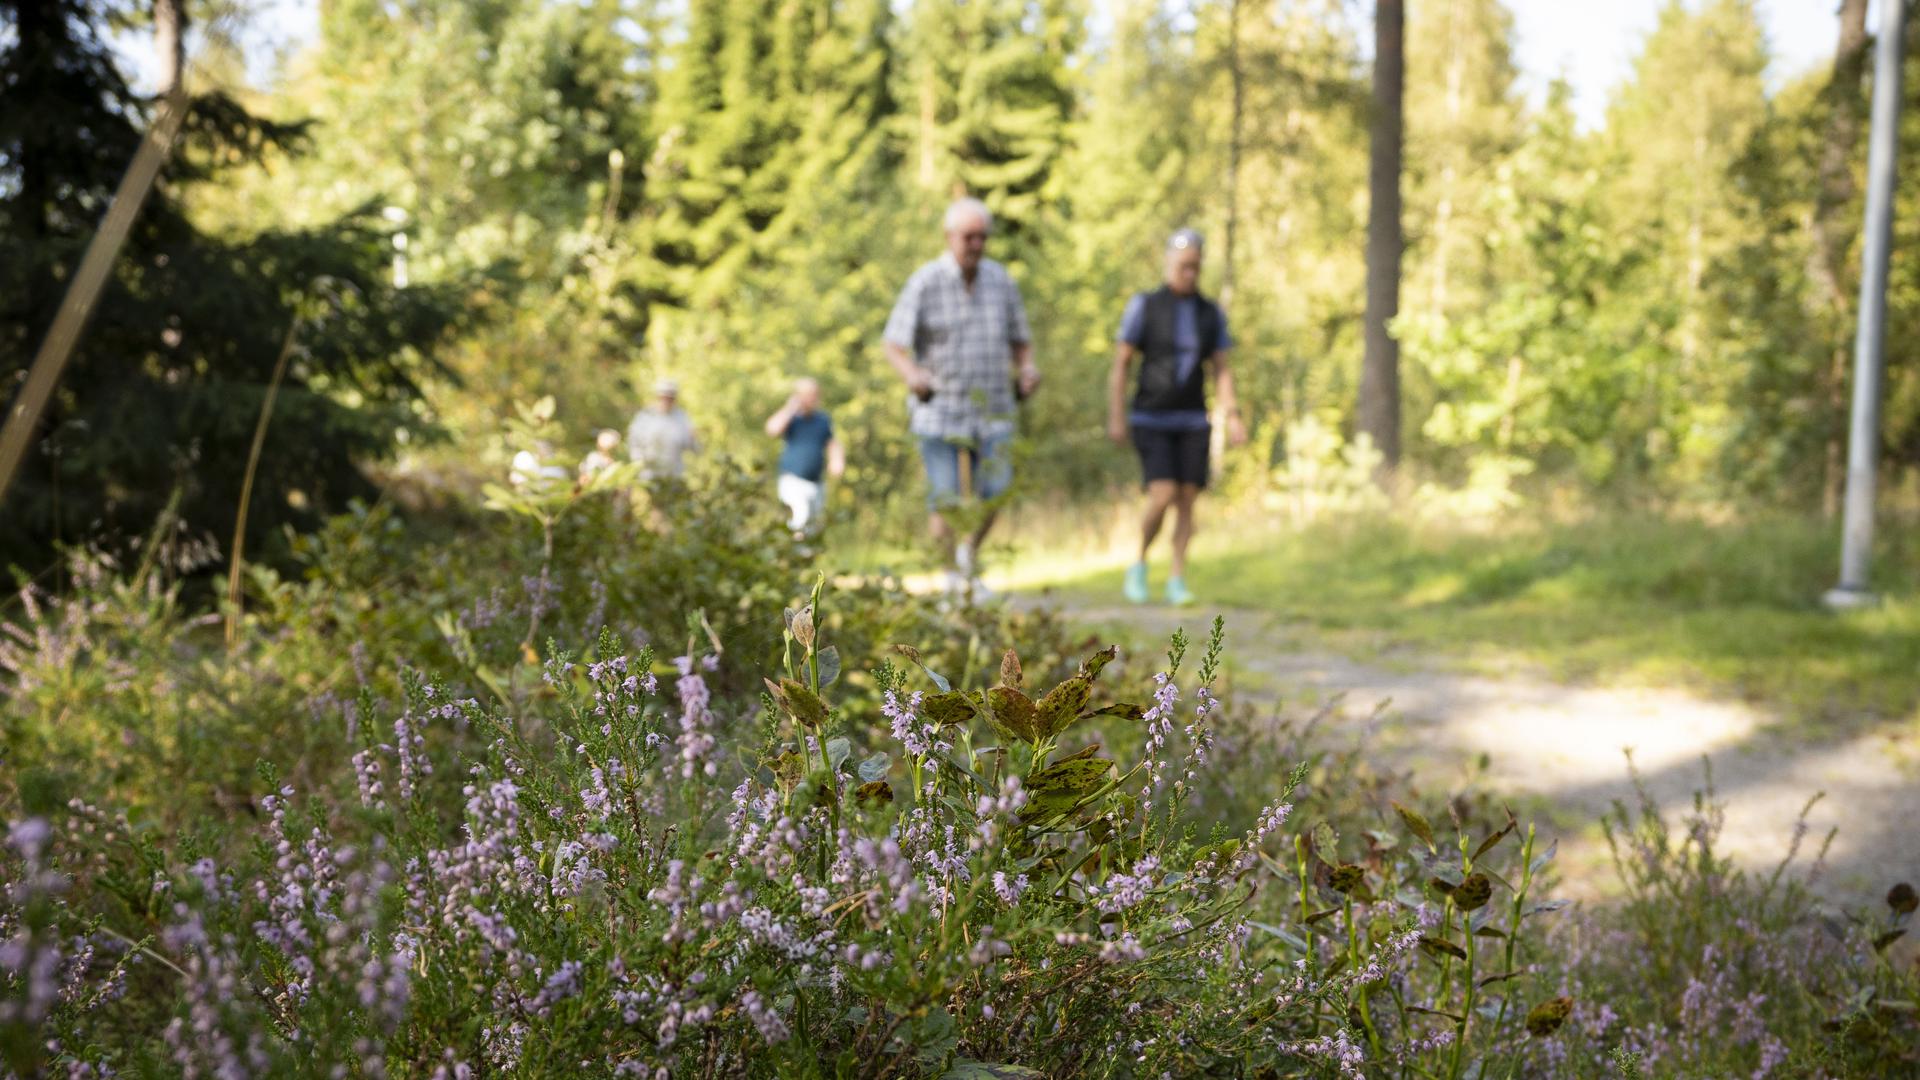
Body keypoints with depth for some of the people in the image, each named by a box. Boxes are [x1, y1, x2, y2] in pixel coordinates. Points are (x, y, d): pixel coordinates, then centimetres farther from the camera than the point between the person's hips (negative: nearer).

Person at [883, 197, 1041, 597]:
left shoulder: (1001, 280, 6)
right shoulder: (925, 283, -5)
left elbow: (1020, 339, 16)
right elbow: (894, 344, -6)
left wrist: (1027, 368, -5)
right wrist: (911, 374, -27)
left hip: (993, 411, 3)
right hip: (939, 409, -2)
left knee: (995, 489, -12)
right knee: (946, 499, -5)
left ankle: (969, 554, 16)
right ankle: (954, 579, 10)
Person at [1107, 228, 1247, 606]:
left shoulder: (1211, 313, 5)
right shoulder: (1144, 305, -6)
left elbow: (1221, 371, 4)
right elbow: (1120, 364, -6)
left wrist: (1232, 417, -9)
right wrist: (1116, 417, -13)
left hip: (1192, 422, 3)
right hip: (1151, 421, -3)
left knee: (1186, 501, -3)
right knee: (1162, 498, -16)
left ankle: (1177, 582, 4)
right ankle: (1139, 565, 7)